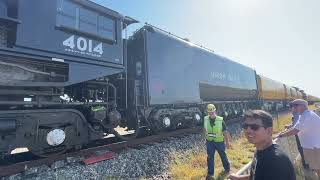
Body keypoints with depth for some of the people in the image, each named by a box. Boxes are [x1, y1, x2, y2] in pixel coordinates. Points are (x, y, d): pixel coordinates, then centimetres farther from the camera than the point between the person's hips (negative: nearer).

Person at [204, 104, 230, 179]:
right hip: (210, 142, 1)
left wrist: (227, 142, -3)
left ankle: (227, 168, 47)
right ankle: (210, 174, 17)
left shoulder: (220, 120, -17)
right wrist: (206, 139, 11)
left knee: (223, 156, 20)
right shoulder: (206, 119, -10)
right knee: (210, 157, 4)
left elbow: (225, 132, -8)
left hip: (219, 142, -1)